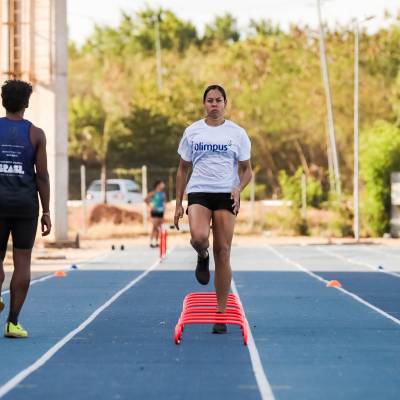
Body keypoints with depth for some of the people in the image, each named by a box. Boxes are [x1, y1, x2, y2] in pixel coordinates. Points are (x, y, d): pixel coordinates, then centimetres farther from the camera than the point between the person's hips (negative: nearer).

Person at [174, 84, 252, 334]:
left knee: (223, 252, -2)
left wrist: (239, 188, -12)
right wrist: (178, 203, 7)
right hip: (198, 192, 0)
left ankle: (221, 313, 6)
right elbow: (183, 169, 12)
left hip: (226, 195, 0)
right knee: (199, 237, -29)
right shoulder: (192, 131, 8)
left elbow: (247, 169, 10)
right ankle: (203, 257, 11)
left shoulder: (237, 133, 5)